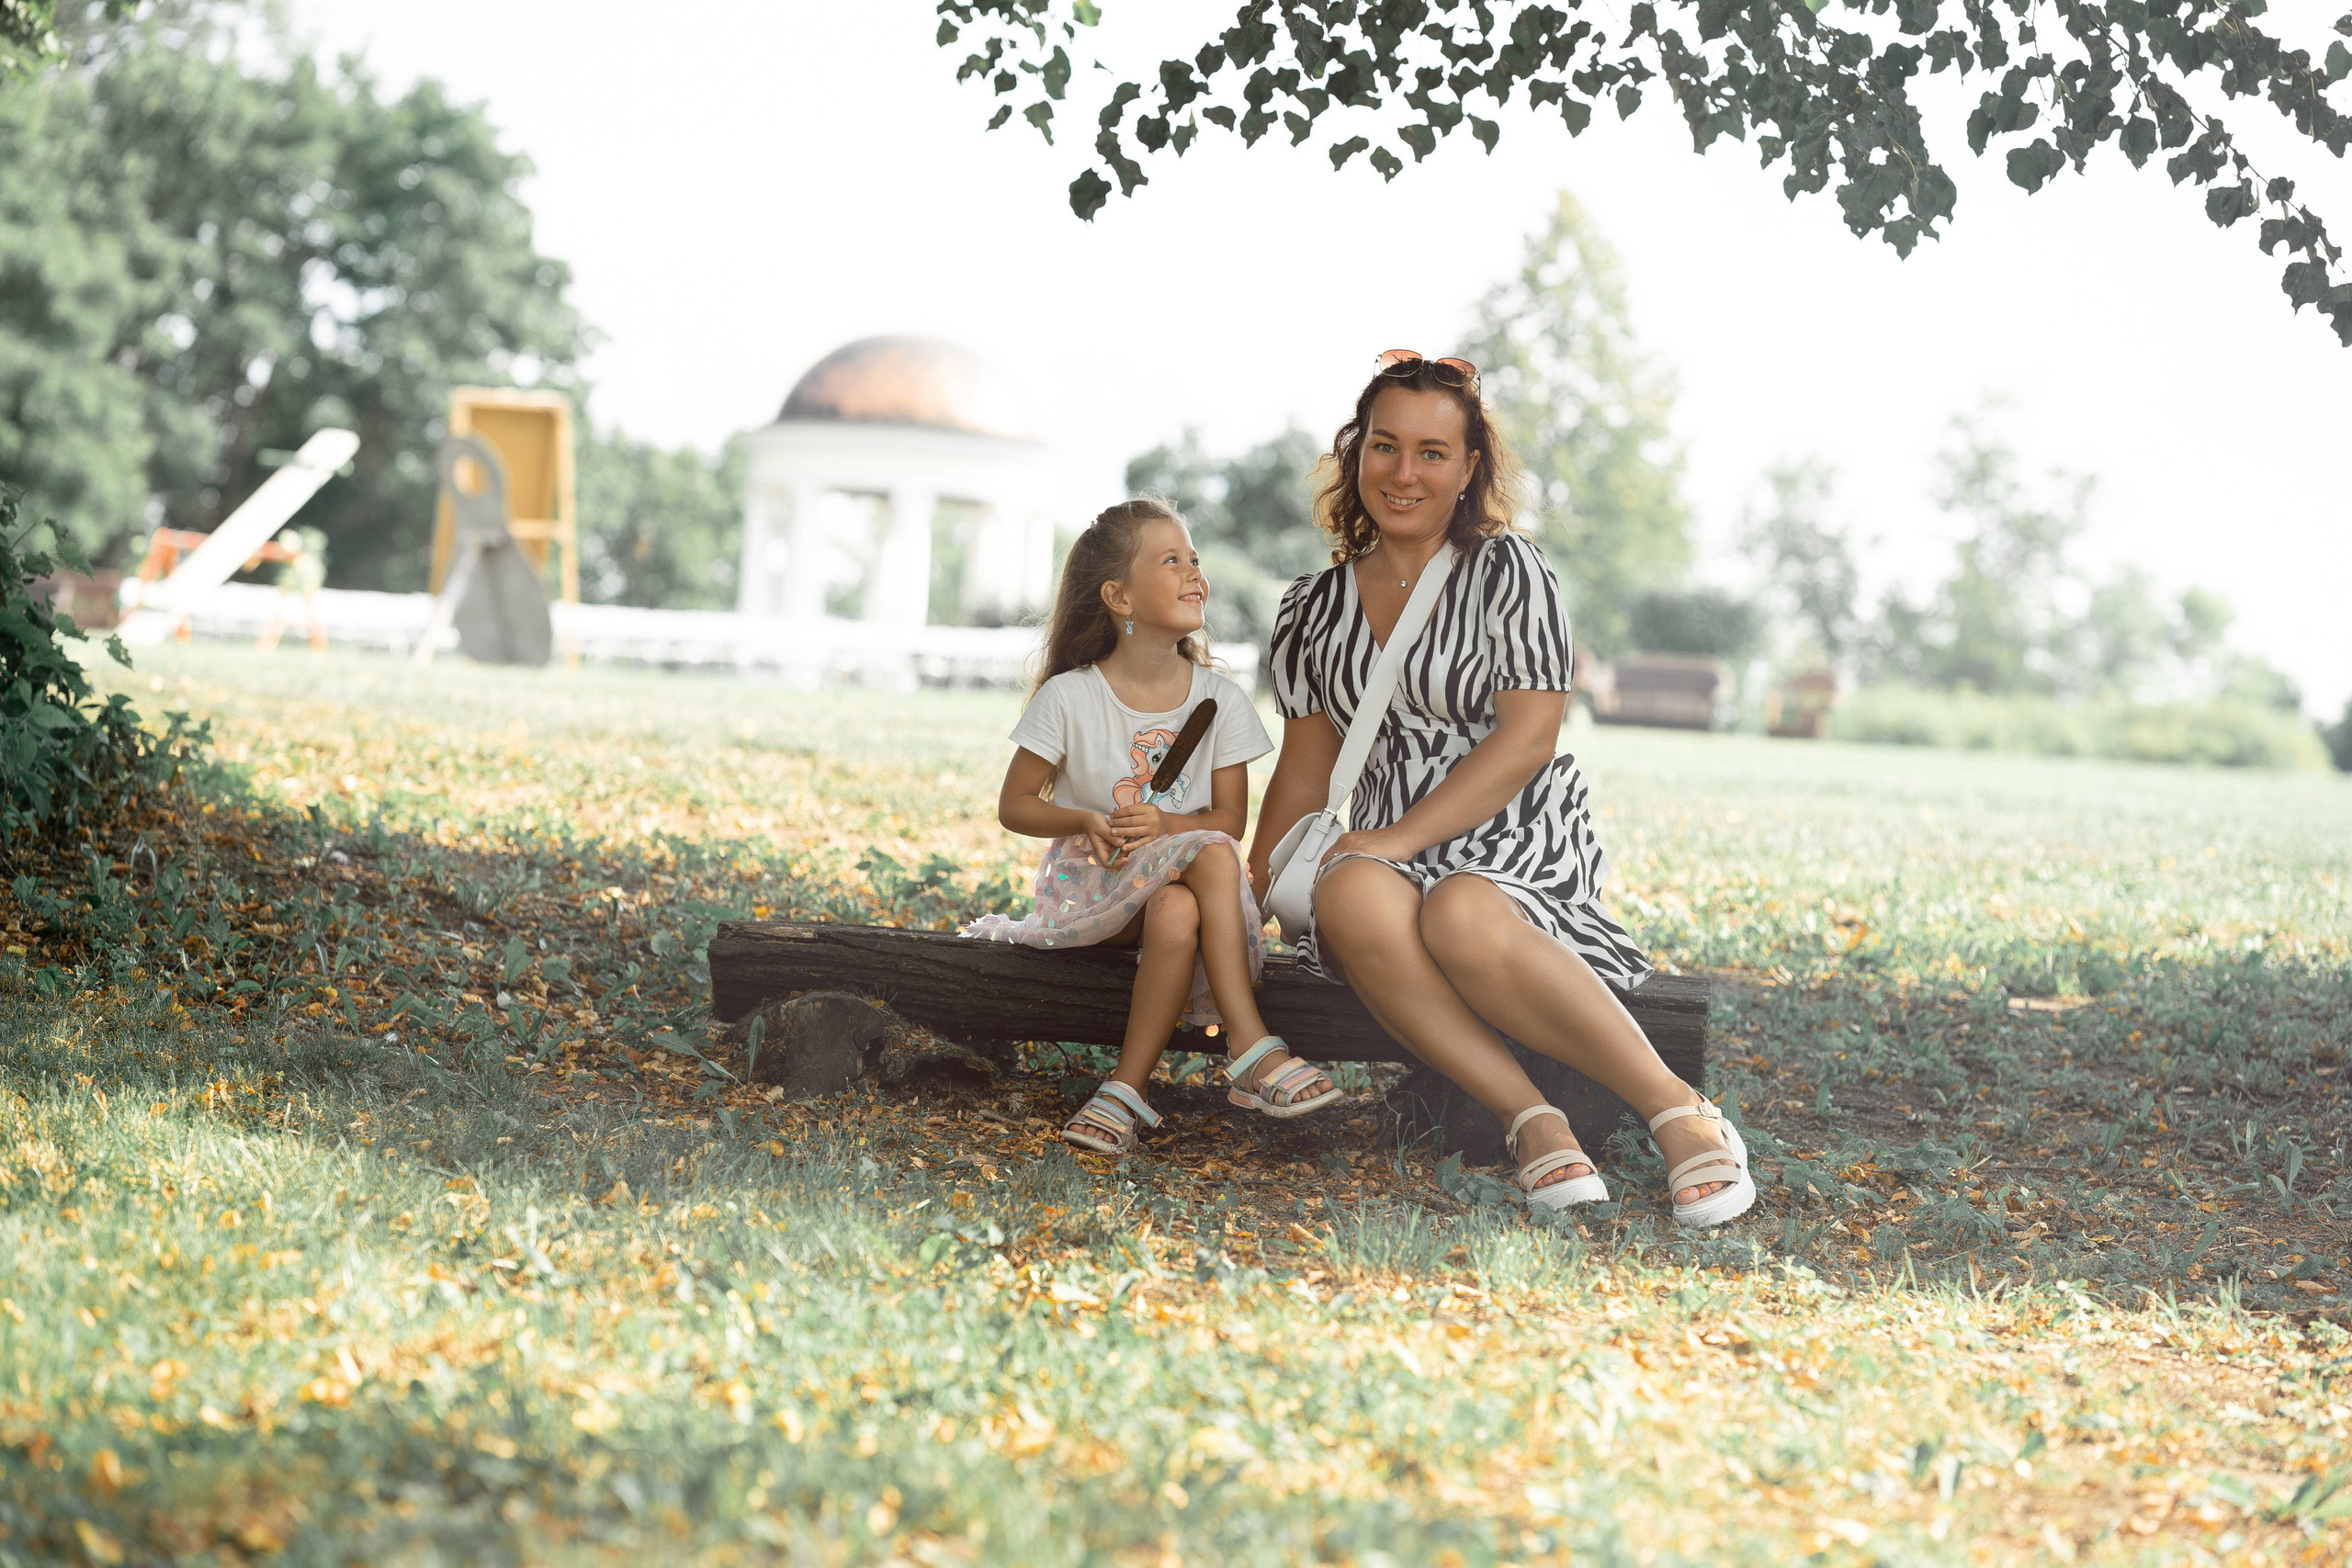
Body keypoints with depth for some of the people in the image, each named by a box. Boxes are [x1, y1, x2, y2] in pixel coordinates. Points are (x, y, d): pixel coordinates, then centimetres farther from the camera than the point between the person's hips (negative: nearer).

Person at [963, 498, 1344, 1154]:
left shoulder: (1221, 700, 1)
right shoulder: (1069, 698, -6)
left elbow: (1230, 819, 1)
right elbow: (1014, 805, 0)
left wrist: (1163, 823, -19)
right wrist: (1086, 821, -20)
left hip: (1181, 885, 3)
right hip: (1092, 883, -3)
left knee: (1178, 912, -36)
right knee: (1211, 856, -32)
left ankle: (1127, 1087, -28)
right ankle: (1253, 1051, -34)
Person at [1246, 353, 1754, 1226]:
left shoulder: (1506, 569, 3)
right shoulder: (1314, 610, 17)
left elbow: (1527, 738, -7)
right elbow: (1305, 769, 20)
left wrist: (1403, 837, -16)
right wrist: (1248, 899, 8)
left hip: (1521, 844, -3)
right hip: (1385, 853, 3)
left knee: (1462, 916, -40)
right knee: (1352, 897, -36)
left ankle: (1680, 1114, -30)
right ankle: (1531, 1120, -37)